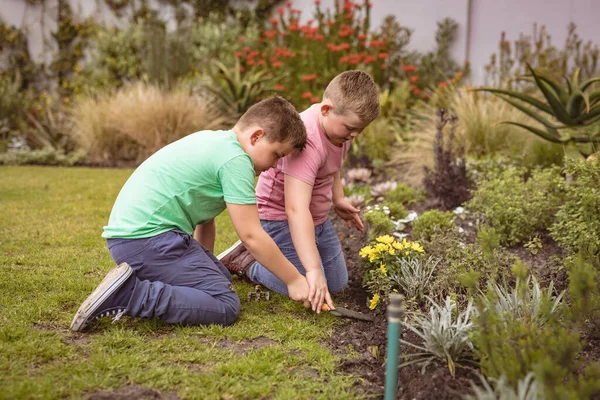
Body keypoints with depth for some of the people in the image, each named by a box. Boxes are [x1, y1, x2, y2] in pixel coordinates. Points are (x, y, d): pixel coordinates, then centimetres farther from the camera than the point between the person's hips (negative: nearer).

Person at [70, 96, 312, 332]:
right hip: (146, 237, -11)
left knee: (222, 278, 19)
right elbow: (252, 237, -12)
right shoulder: (235, 159, -12)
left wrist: (204, 264, 27)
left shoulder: (215, 140, 17)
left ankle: (133, 282, 9)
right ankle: (126, 294, -19)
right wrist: (294, 281, -2)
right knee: (226, 305, -14)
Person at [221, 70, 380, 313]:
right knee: (309, 292, -14)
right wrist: (313, 269, -45)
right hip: (279, 219, -9)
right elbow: (296, 210, -42)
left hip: (317, 219, 9)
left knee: (337, 285, 14)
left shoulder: (338, 125, -4)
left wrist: (338, 199, 7)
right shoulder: (307, 141, -34)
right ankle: (245, 261, 5)